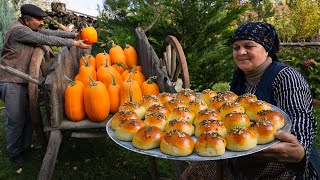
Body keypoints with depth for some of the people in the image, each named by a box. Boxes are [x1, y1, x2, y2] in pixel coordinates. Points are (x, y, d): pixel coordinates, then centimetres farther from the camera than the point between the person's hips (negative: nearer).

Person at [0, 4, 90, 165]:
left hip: (25, 80, 9)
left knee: (29, 116, 14)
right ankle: (14, 153, 20)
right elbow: (46, 39, -22)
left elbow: (52, 32, 6)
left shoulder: (31, 28, 8)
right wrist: (73, 43, -19)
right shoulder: (18, 30, -20)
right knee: (16, 120, 1)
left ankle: (25, 147, 30)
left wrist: (75, 34, -2)